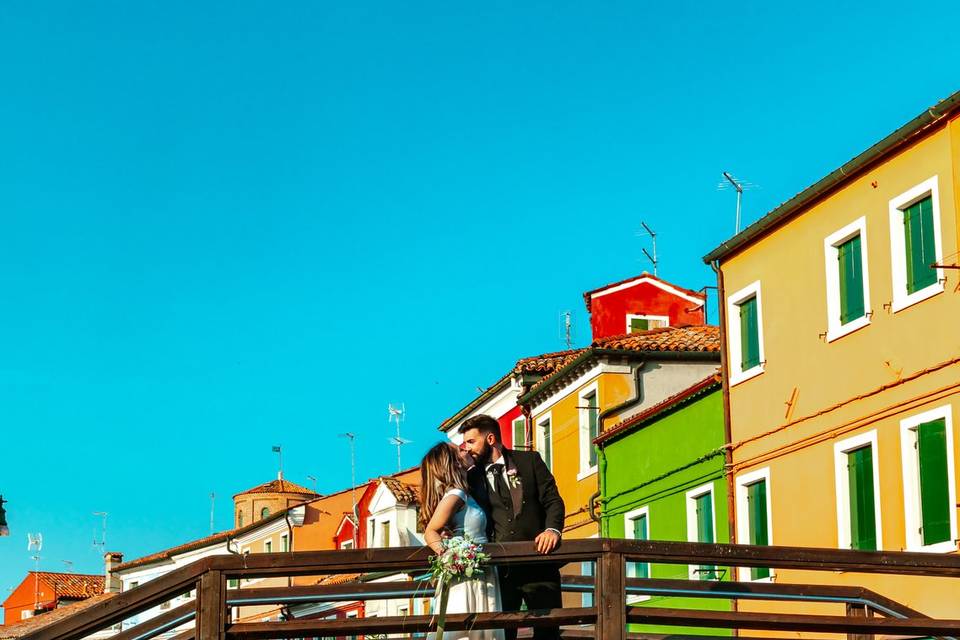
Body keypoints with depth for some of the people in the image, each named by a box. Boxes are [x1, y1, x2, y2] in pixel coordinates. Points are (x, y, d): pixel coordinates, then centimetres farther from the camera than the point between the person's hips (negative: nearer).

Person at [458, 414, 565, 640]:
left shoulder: (529, 460, 7)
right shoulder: (472, 477, 12)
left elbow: (552, 500, 2)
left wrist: (552, 529, -17)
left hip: (538, 561, -2)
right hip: (500, 568, 2)